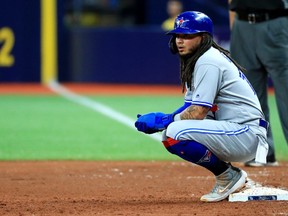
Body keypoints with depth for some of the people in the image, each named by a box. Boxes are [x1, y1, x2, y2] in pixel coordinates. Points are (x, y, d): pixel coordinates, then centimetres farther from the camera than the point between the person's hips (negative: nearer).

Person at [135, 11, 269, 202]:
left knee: (175, 133, -25)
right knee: (168, 133, 10)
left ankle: (229, 176, -8)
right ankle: (228, 175, 10)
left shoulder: (209, 62, -15)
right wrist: (159, 121, 0)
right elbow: (190, 108, 15)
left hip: (247, 133, -11)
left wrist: (161, 120, -11)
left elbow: (198, 112, -21)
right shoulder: (194, 61, 16)